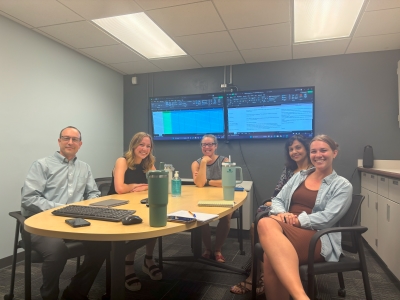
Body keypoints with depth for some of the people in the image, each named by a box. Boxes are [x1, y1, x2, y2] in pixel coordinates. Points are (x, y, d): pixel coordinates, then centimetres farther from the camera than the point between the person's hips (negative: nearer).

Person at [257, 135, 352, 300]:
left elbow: (327, 219, -6)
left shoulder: (342, 185, 7)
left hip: (318, 239, -4)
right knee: (268, 228, -38)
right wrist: (282, 214, -7)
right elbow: (277, 200, 15)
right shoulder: (299, 176, 21)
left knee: (266, 224, -36)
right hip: (286, 230, 4)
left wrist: (297, 220, -15)